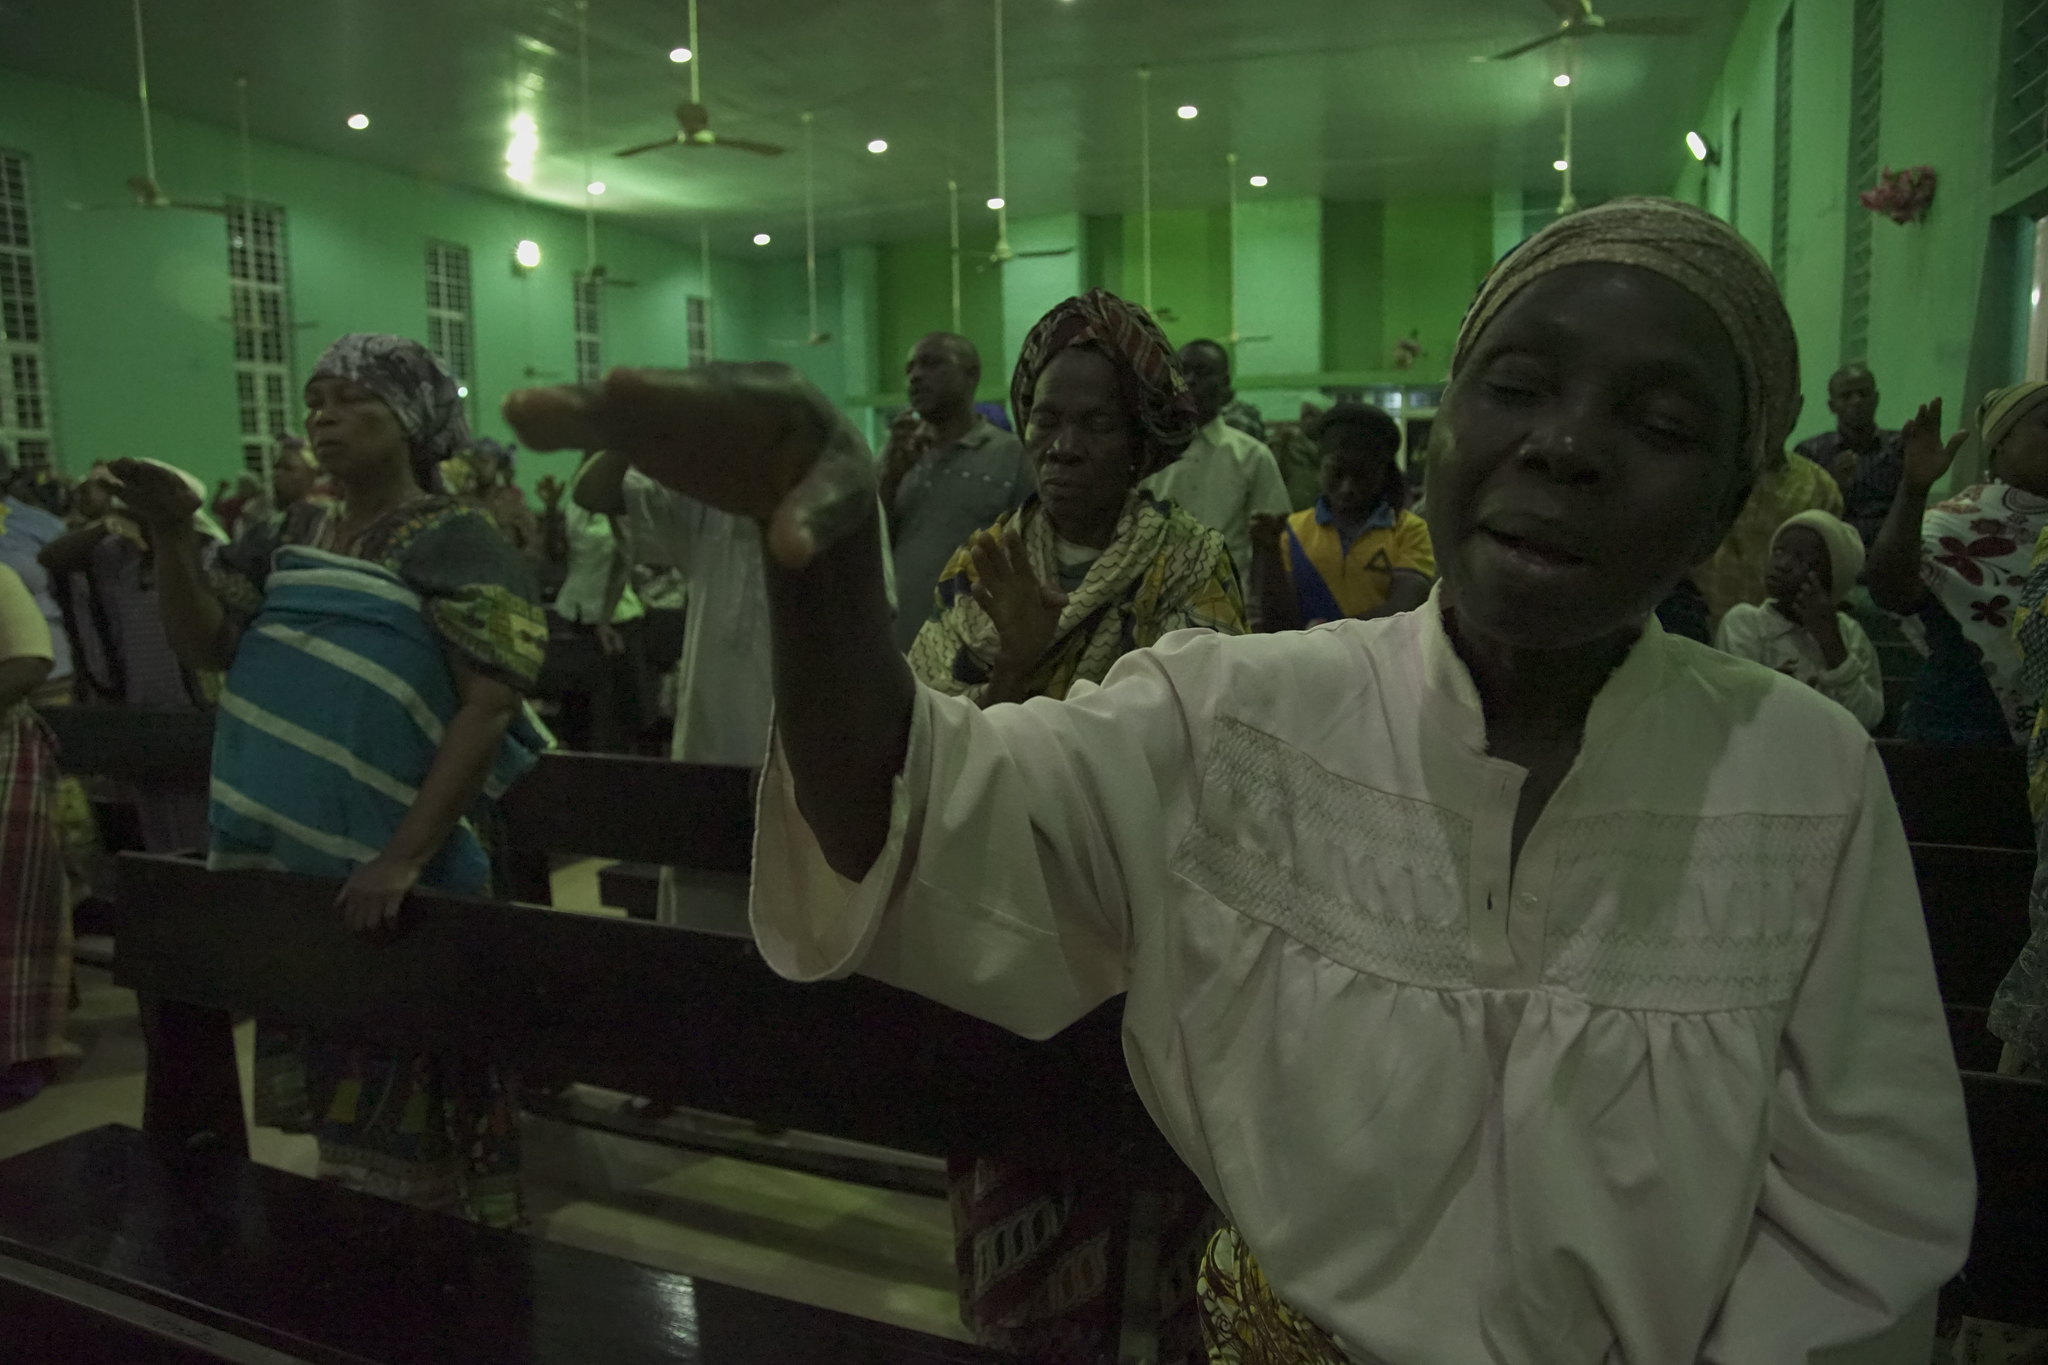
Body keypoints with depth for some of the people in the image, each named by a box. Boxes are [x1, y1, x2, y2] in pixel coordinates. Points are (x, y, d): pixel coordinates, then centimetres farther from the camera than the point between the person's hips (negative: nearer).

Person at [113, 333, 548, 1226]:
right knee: (340, 1095, 18)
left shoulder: (455, 543, -8)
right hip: (290, 869, 6)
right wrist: (172, 536, -9)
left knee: (412, 1105, 4)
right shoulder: (289, 540, 13)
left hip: (390, 880, -6)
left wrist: (404, 856, -23)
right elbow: (203, 644, 7)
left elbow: (488, 707, -16)